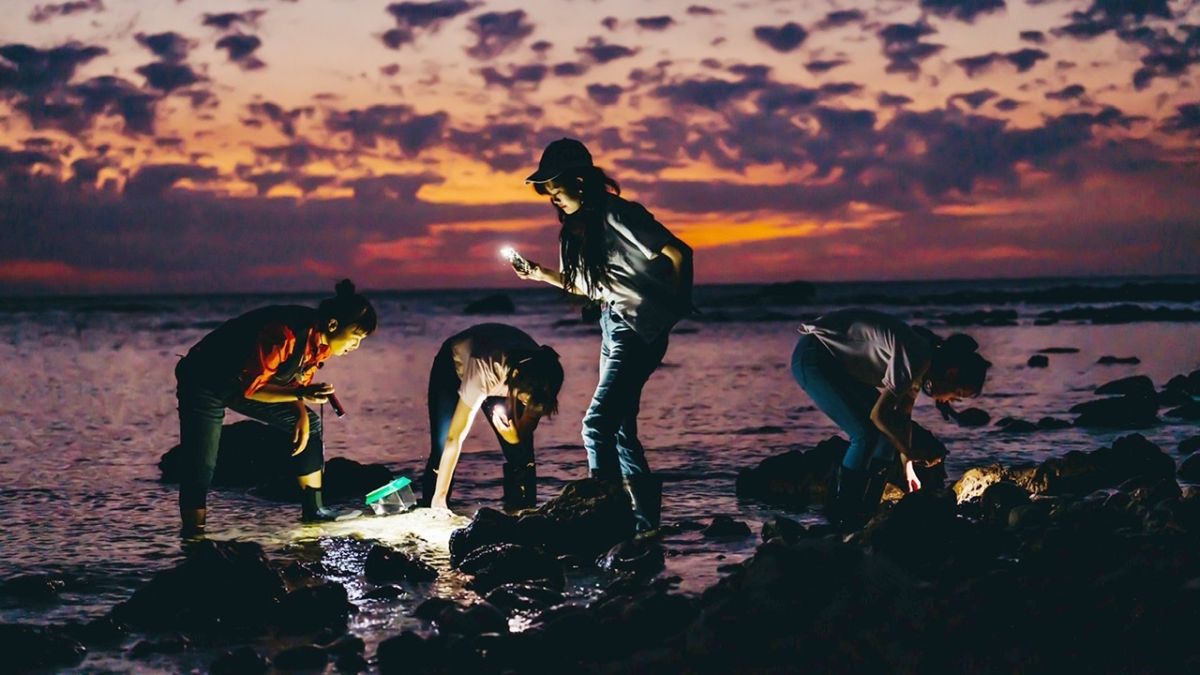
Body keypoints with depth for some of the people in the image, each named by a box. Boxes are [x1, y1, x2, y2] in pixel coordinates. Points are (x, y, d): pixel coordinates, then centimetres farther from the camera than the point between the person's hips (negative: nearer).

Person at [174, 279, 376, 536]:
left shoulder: (319, 340, -9)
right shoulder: (285, 334, -35)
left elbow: (298, 378, 7)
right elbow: (250, 386, -31)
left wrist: (302, 414, -9)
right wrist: (302, 395, -41)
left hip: (244, 382, 9)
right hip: (204, 382, -9)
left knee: (311, 426, 8)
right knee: (200, 470, -17)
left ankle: (313, 511, 14)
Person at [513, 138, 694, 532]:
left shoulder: (618, 216, -14)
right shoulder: (580, 226, 12)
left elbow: (678, 253, -17)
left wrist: (679, 306, -10)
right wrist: (542, 275, 12)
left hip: (641, 331, -10)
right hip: (615, 328, 10)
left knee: (598, 425, -16)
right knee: (620, 430, 9)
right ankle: (645, 521, 15)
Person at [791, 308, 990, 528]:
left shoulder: (923, 362, 4)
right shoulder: (916, 359, -26)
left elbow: (903, 415, 15)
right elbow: (879, 414, -23)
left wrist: (908, 467, 18)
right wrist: (910, 452, -13)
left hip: (839, 365, 10)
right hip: (812, 359, -10)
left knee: (888, 430, 5)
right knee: (865, 435, -17)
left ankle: (865, 513, 11)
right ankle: (843, 518, -6)